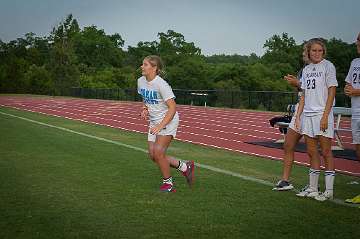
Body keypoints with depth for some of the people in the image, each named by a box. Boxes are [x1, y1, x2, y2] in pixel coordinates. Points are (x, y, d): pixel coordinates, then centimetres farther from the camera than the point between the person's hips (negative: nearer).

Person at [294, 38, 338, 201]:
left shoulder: (328, 66, -2)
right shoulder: (306, 69, 15)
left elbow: (331, 92, -8)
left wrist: (325, 116, -15)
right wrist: (298, 116, 11)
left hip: (322, 114, -6)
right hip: (307, 115, 6)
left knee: (326, 152, -4)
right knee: (311, 152, 8)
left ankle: (329, 191, 2)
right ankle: (312, 188, 16)